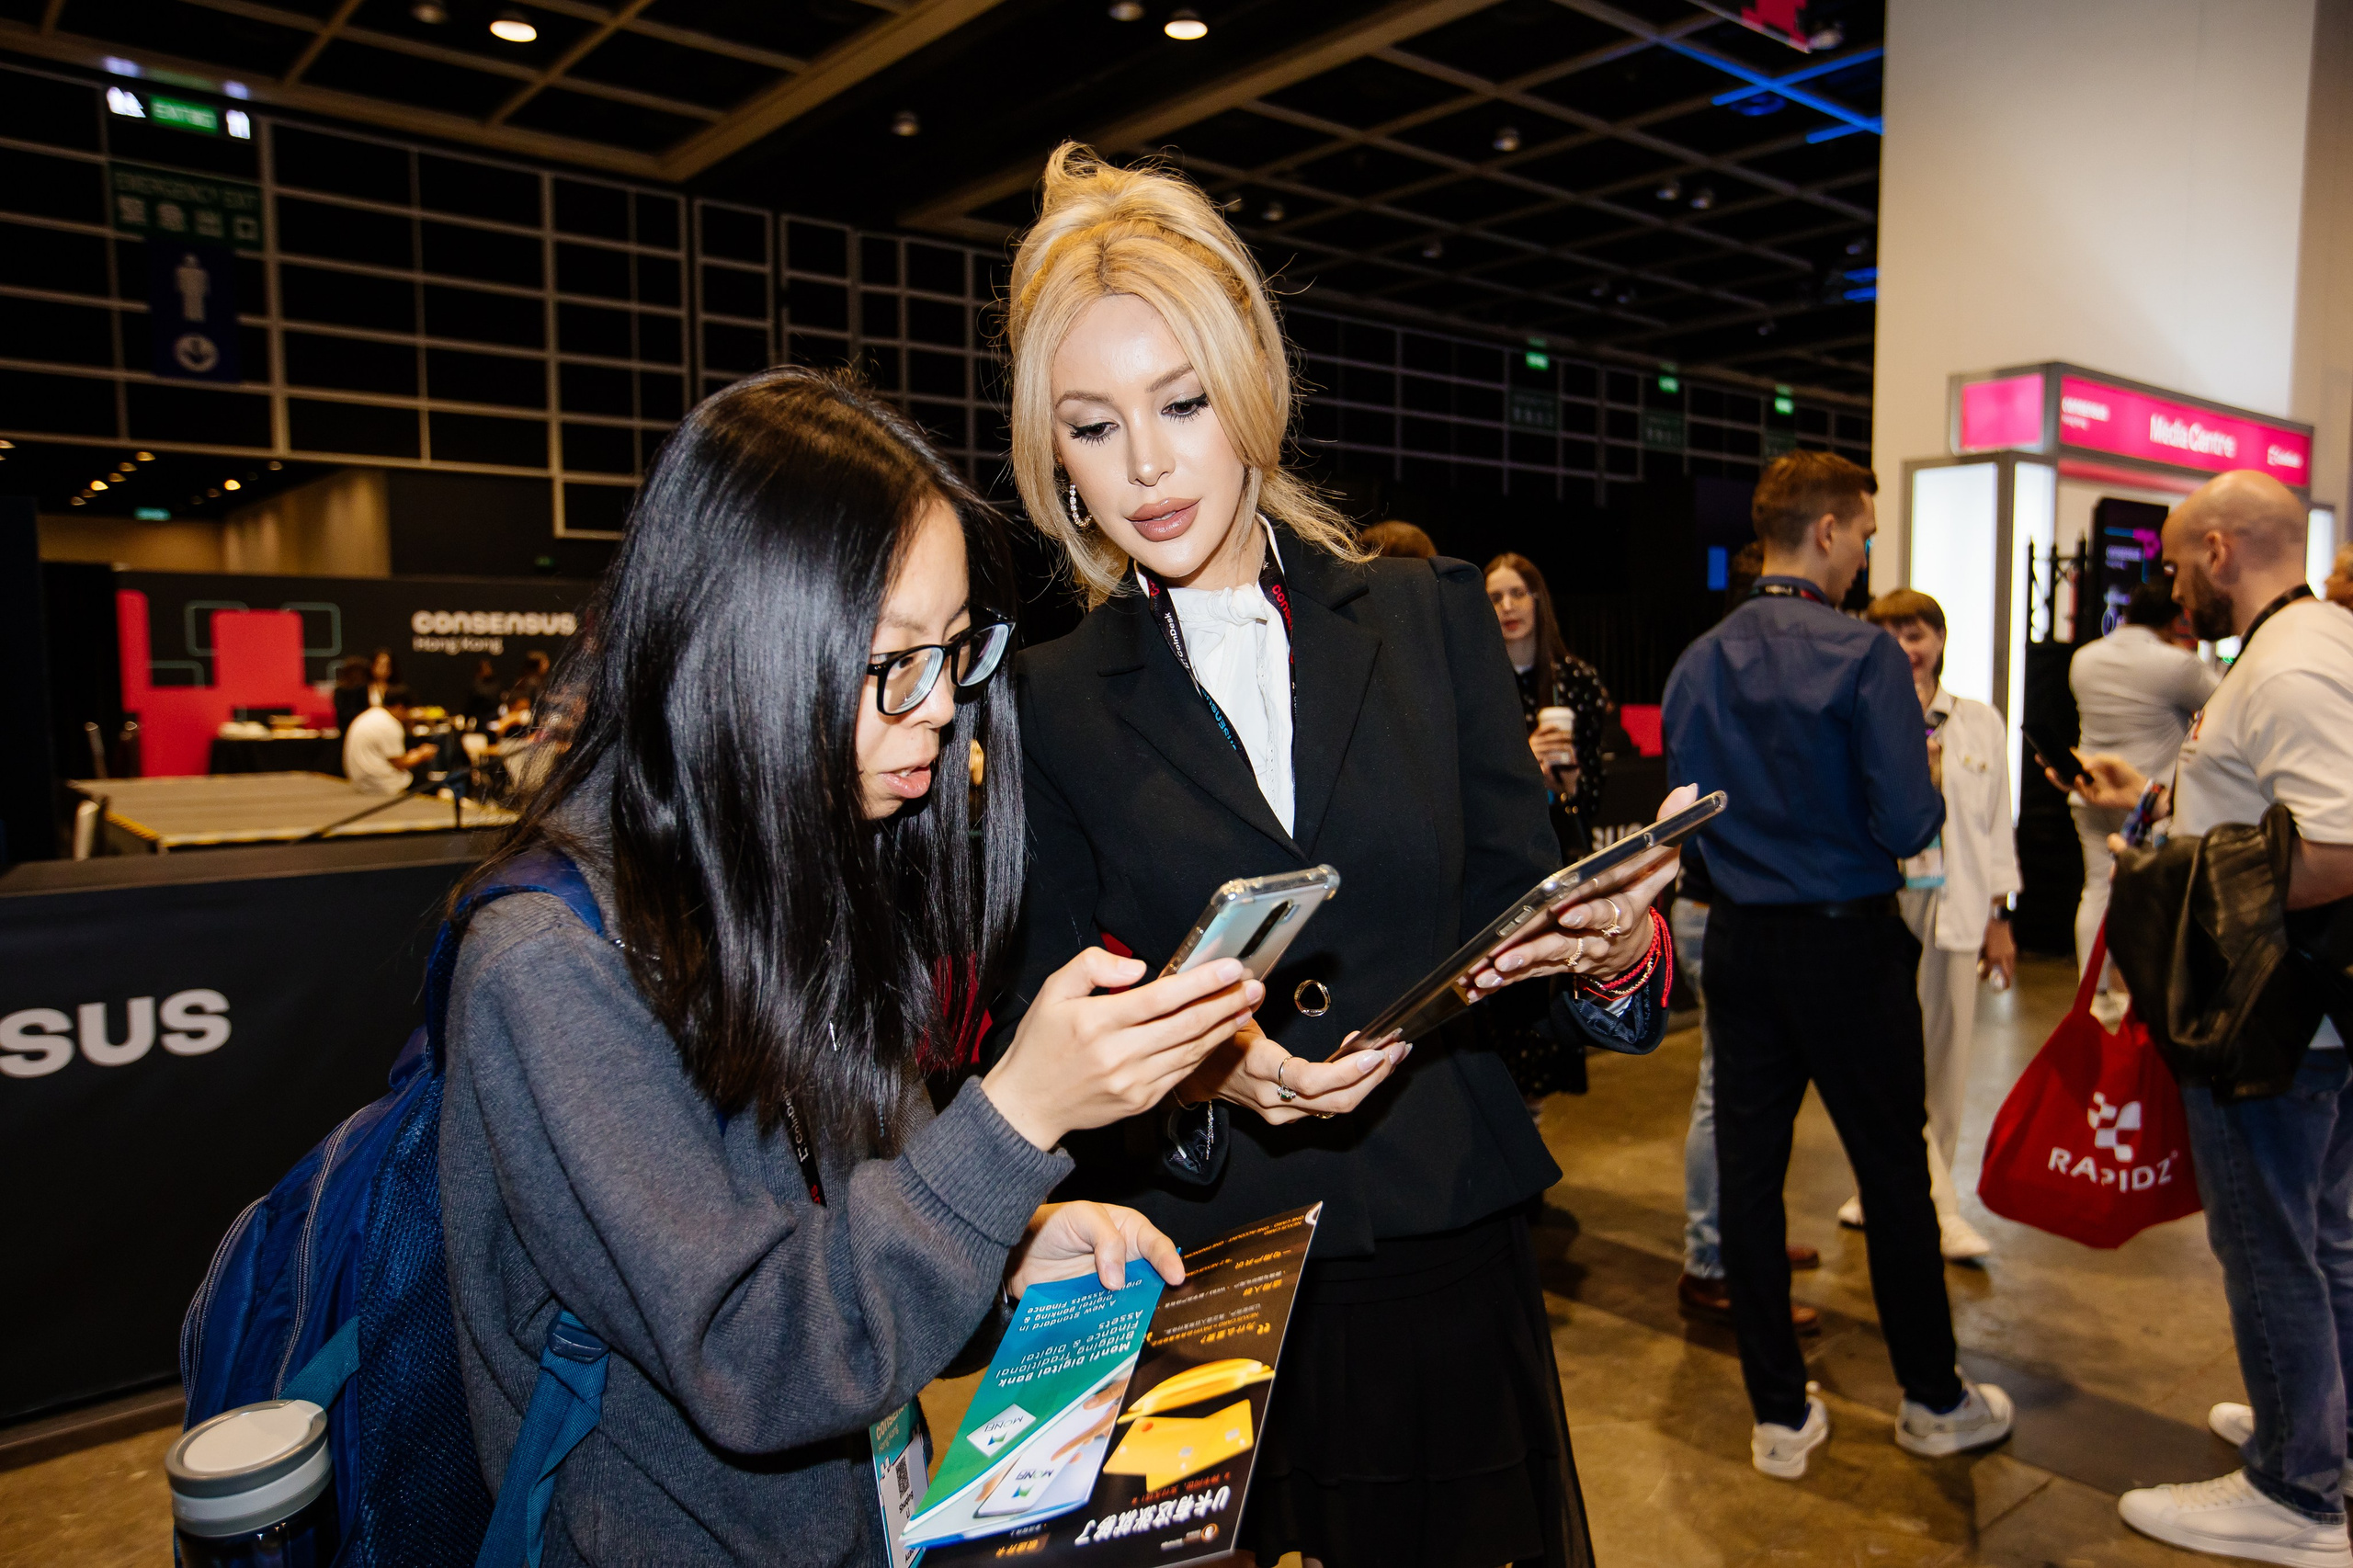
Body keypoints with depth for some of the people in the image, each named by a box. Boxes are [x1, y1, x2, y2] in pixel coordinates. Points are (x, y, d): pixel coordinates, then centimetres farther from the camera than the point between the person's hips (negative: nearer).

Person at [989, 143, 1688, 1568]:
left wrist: (1613, 947, -21)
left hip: (1447, 1258, 1)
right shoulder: (1053, 703, -2)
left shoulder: (1432, 618, 0)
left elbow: (1522, 909, 1)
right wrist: (1205, 1070, -22)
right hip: (1194, 1285, -1)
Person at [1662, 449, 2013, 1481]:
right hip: (1847, 942, -4)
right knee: (1893, 1172, 12)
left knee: (1747, 1170, 9)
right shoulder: (1863, 656, -14)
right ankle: (1933, 1400, 30)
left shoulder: (1698, 663, 1)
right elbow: (1908, 825, -17)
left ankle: (1780, 1417, 20)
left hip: (1738, 942, 4)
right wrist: (1927, 786, 4)